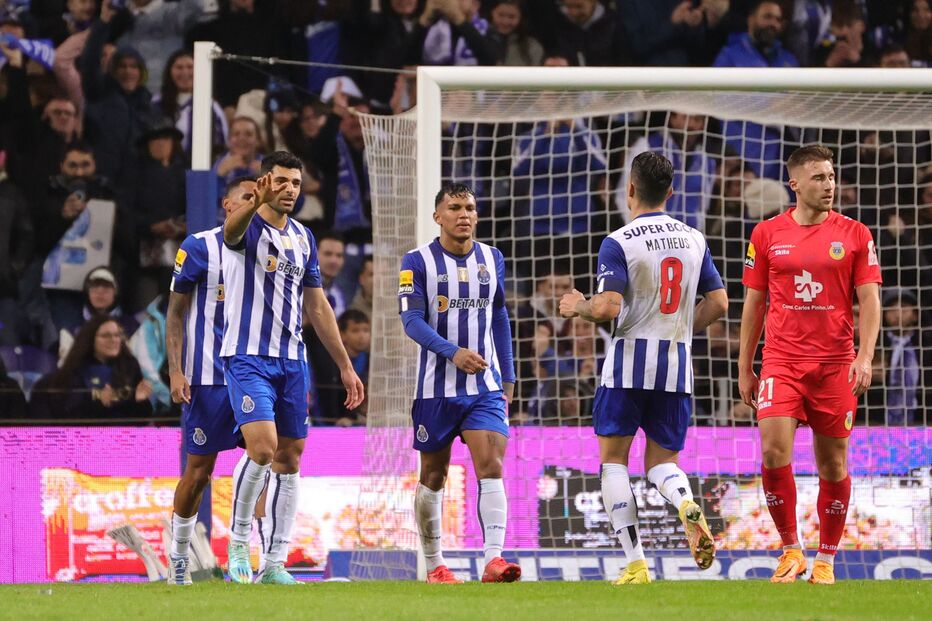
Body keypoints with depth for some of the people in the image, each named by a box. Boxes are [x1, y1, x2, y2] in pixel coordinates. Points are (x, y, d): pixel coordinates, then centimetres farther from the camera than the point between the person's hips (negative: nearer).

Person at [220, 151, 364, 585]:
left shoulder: (303, 238, 14)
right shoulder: (247, 229, -6)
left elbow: (317, 308, 20)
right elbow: (232, 229, -33)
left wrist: (345, 365, 17)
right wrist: (256, 204, -56)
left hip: (292, 361, 6)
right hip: (248, 357, -6)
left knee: (289, 460, 5)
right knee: (262, 448, -22)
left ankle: (275, 564, 11)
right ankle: (239, 541, -4)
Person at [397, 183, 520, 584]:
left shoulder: (492, 259, 9)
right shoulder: (419, 262, -5)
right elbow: (411, 320, -13)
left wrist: (508, 376, 18)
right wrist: (453, 352, -27)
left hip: (485, 386, 2)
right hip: (436, 386, -2)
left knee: (491, 467, -15)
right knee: (433, 476, 8)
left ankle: (494, 559, -24)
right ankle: (434, 564, 21)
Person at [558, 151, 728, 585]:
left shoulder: (618, 243, -9)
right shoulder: (694, 240, 8)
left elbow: (608, 308, -18)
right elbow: (718, 303, 8)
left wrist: (577, 307, 4)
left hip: (629, 358, -4)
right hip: (677, 363, 4)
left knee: (613, 458, 8)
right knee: (662, 461, 14)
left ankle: (635, 564, -3)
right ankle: (687, 504, -23)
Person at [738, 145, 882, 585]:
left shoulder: (855, 235, 3)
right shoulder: (767, 234, 5)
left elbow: (869, 300, 1)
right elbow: (753, 304, 11)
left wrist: (865, 357, -12)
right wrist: (744, 369, 9)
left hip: (836, 363, 0)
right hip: (781, 362, 0)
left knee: (833, 464, 4)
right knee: (774, 452, -16)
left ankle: (825, 560, 16)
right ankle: (791, 550, -1)